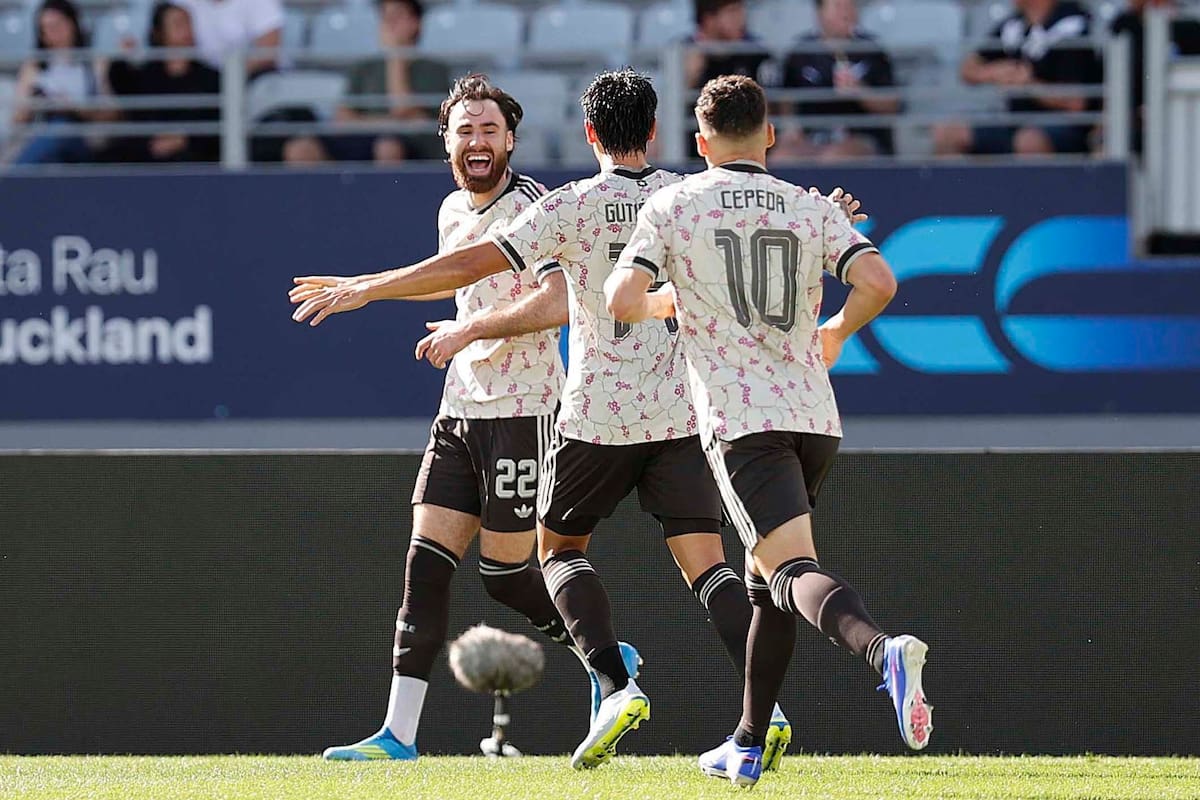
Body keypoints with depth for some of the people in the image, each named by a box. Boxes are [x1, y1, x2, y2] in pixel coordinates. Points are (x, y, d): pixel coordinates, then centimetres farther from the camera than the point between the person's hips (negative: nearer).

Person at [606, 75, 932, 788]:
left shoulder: (673, 206, 2)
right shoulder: (812, 208, 9)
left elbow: (622, 301, -7)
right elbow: (879, 283, -5)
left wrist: (661, 301, 16)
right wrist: (835, 334, 15)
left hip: (739, 420, -4)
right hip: (815, 415, 4)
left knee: (793, 570, -17)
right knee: (768, 580, 19)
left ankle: (883, 650, -46)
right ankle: (749, 747, 22)